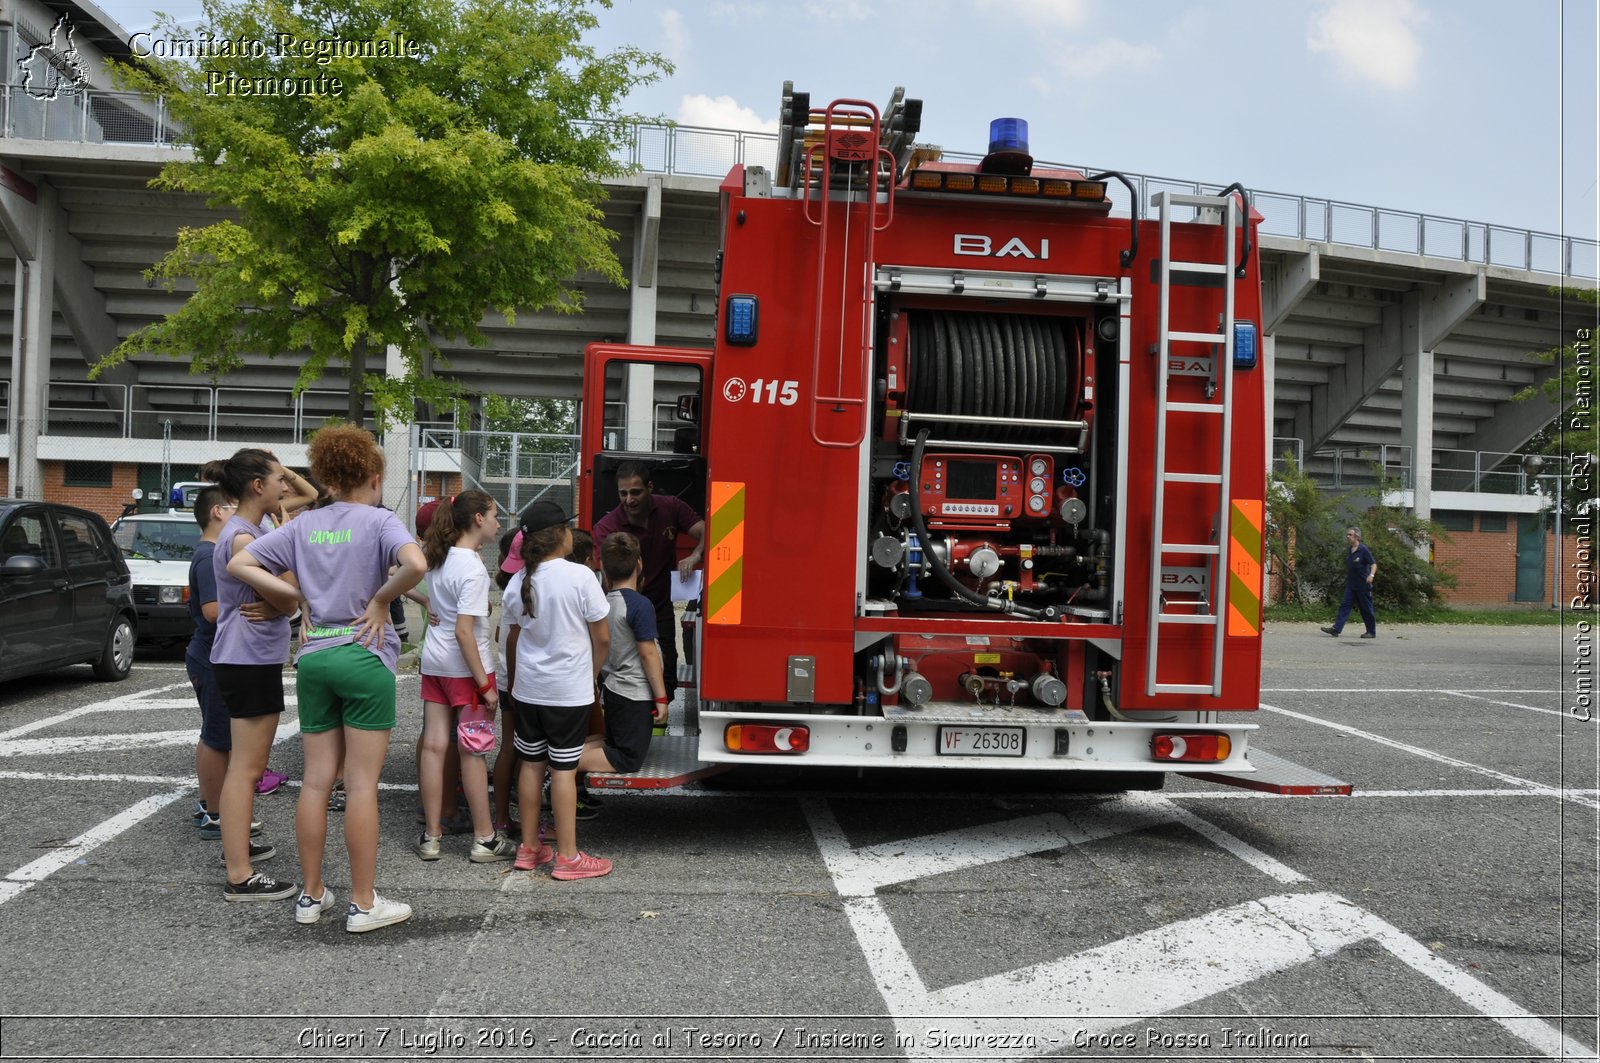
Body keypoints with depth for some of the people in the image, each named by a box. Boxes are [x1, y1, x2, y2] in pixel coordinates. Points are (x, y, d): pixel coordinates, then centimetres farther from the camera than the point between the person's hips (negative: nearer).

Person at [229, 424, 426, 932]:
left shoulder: (304, 524, 9)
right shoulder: (379, 520, -6)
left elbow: (239, 564, 7)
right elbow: (415, 564, -26)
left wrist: (297, 596, 6)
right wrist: (381, 600, -11)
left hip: (314, 657, 5)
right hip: (364, 656, -5)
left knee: (316, 780, 11)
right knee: (362, 784, 0)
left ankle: (312, 895, 20)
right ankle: (363, 904, 7)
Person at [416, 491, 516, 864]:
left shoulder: (438, 557, 6)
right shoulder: (472, 569, -19)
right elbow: (464, 630, -22)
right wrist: (484, 684, -19)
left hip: (434, 661, 8)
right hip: (465, 665, -8)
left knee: (434, 746, 8)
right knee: (473, 751, 1)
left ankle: (431, 836, 15)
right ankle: (485, 840, 11)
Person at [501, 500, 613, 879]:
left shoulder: (517, 582, 0)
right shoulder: (580, 577, -15)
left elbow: (515, 635, 12)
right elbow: (602, 638, -9)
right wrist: (592, 675, 7)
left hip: (528, 688, 5)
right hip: (569, 690, -5)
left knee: (531, 763, 13)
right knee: (563, 769, 0)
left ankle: (529, 848, 23)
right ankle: (567, 857, 7)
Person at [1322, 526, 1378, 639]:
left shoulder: (1363, 550, -11)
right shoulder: (1350, 550, 10)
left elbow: (1373, 563, -14)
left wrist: (1371, 575, -30)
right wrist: (1346, 578, 24)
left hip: (1363, 586, -7)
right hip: (1351, 585, 7)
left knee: (1366, 609, 3)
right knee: (1344, 606, -3)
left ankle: (1371, 632, 15)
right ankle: (1336, 629, -11)